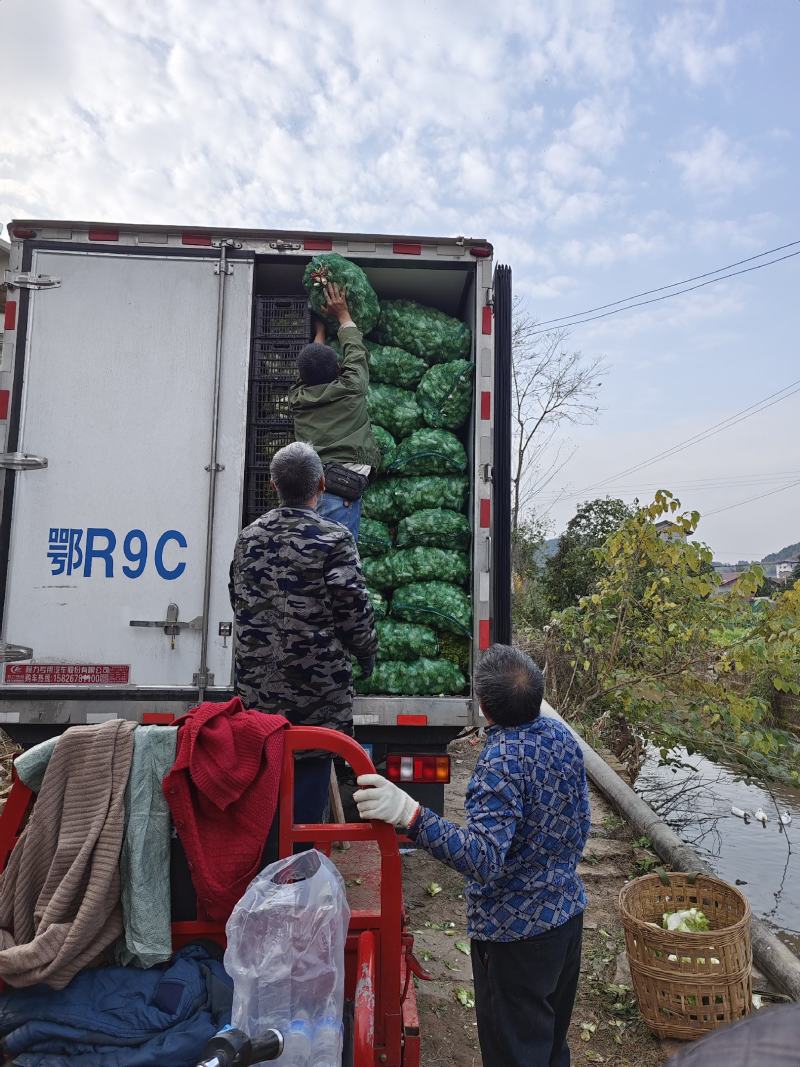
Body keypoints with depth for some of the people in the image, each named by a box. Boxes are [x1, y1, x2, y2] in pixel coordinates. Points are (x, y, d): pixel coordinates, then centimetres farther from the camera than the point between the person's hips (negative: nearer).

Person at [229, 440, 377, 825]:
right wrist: (367, 652, 4)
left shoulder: (248, 537, 7)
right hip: (315, 681, -6)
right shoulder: (333, 538, -13)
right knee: (310, 763, 5)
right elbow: (353, 606, -12)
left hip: (257, 681, 6)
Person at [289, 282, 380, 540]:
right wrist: (343, 315, 41)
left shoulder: (298, 398, 17)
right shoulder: (350, 389, 6)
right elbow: (355, 351, 25)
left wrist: (321, 327, 53)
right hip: (340, 490, -5)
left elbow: (310, 367, 37)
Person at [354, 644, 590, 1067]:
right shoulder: (562, 735, -3)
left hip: (517, 931, -8)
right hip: (567, 911, 8)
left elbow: (483, 858, -38)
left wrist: (409, 814, -49)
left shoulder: (502, 762, -29)